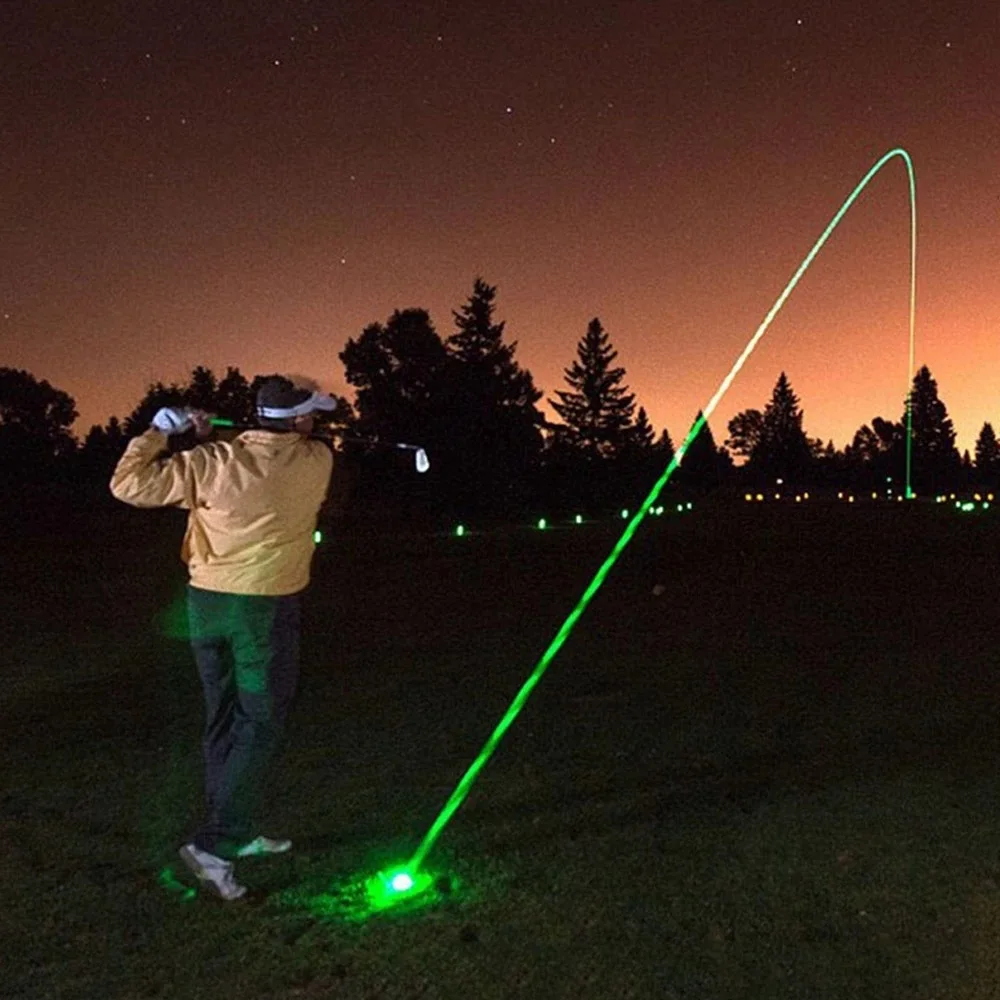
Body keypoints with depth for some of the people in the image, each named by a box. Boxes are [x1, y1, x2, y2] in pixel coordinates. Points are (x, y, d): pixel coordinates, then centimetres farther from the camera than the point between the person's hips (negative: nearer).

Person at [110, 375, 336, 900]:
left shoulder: (212, 463, -8)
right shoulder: (315, 462, -9)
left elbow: (129, 484, -6)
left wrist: (158, 432, 7)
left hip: (207, 603, 4)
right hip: (266, 608, -4)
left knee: (223, 721, 17)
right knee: (260, 725, 7)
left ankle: (236, 831, 30)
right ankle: (214, 844, 1)